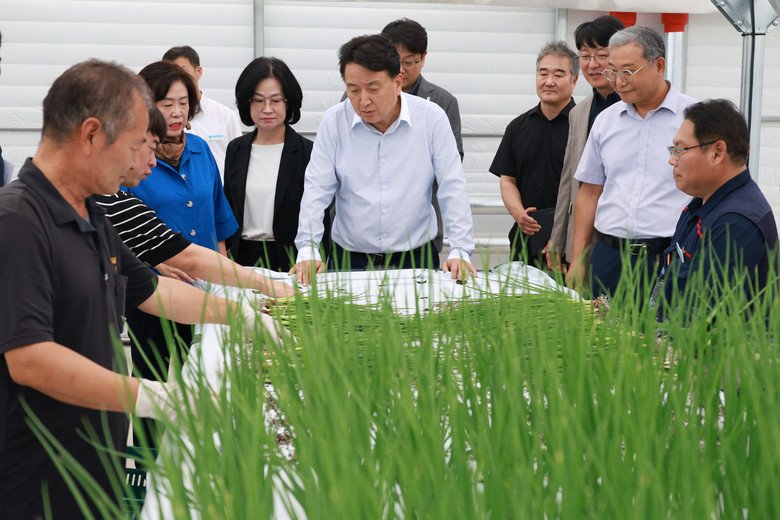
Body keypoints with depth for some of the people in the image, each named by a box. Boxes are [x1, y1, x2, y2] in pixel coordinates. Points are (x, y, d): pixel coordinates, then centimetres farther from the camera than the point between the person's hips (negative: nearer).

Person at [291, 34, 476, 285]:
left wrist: (460, 251, -10)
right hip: (349, 259, 1)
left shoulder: (432, 118, -2)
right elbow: (317, 189, 1)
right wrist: (307, 250, -11)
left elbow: (453, 189, -1)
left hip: (416, 256, 0)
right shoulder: (334, 121, 1)